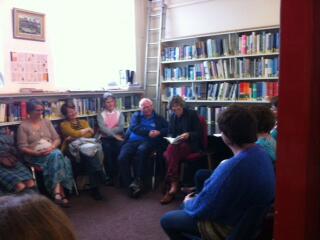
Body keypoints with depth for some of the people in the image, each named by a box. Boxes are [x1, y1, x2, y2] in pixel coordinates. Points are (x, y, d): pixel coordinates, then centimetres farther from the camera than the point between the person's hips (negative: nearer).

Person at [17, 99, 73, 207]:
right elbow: (22, 147, -4)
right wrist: (37, 153, -19)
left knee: (57, 155, -32)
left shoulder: (46, 122, 15)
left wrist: (51, 147, -11)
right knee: (57, 156, -33)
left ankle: (57, 193, -32)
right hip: (35, 156, -4)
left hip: (52, 152, 4)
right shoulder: (23, 126, 2)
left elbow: (57, 139, 11)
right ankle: (60, 193, -35)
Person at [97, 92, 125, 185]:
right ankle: (110, 176, -16)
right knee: (107, 148, -29)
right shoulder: (100, 115, 9)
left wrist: (108, 131, -12)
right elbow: (102, 128, -8)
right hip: (105, 138, 0)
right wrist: (114, 135, -17)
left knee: (120, 146, -28)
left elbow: (121, 128, -4)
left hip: (117, 137, 1)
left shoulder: (119, 113, 12)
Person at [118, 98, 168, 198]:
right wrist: (148, 132, -8)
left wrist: (159, 132, -12)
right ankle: (130, 185, -24)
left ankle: (138, 181, -33)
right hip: (132, 141, 2)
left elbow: (168, 129, 9)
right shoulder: (136, 115, 24)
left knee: (141, 151, -39)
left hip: (148, 141, -2)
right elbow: (133, 127, 4)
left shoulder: (159, 118, 23)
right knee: (122, 158, -28)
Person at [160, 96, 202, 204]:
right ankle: (174, 184, -34)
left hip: (191, 144, -4)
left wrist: (188, 135, -24)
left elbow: (199, 133, -5)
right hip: (177, 143, 5)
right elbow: (170, 133, 16)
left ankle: (173, 184, -34)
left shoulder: (192, 114, -2)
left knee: (172, 150, -34)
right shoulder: (172, 117, 13)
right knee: (171, 151, -32)